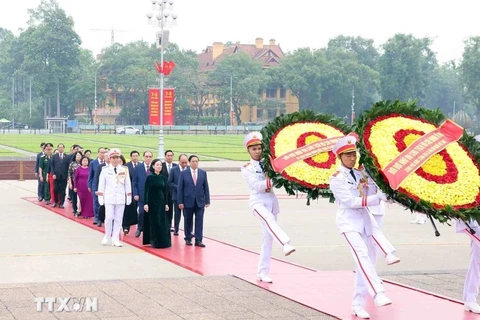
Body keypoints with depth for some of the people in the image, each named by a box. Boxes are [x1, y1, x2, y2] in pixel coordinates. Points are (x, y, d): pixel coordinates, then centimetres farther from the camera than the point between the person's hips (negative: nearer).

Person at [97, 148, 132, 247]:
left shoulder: (125, 169, 3)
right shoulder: (105, 170, 1)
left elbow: (127, 184, 6)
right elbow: (101, 184, 3)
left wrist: (129, 197, 5)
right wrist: (100, 197, 1)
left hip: (121, 198, 1)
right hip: (109, 198, -1)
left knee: (118, 219, 3)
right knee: (109, 217, -6)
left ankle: (115, 239, 9)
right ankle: (107, 236, 13)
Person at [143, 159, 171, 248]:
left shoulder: (163, 177, 6)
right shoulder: (150, 177, -7)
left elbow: (165, 191, 9)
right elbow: (146, 191, -9)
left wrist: (166, 203, 5)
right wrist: (146, 203, -16)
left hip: (161, 202, 4)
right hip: (152, 202, -4)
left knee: (162, 223, 4)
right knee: (154, 222, 0)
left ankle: (163, 241, 11)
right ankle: (155, 242, 7)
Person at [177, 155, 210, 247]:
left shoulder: (203, 173, 6)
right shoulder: (183, 173, 0)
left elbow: (206, 187, 6)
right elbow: (180, 188, -2)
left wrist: (207, 200, 1)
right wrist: (180, 202, -7)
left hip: (200, 201, 1)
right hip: (188, 201, -1)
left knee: (199, 221, -5)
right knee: (188, 221, 7)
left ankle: (198, 240, -3)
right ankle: (188, 239, 20)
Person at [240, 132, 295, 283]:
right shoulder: (247, 168, 3)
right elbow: (256, 185, -12)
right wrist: (271, 181, -25)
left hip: (271, 201, 4)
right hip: (258, 201, -4)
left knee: (268, 237, 4)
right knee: (269, 220, -35)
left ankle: (262, 272, 12)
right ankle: (286, 245, -58)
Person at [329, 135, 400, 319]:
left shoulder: (360, 173, 11)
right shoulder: (336, 178, -8)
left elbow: (371, 193, 3)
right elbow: (350, 201, -17)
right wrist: (378, 198, -21)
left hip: (365, 219, 7)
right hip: (349, 221, -7)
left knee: (367, 260, 5)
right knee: (362, 256, -24)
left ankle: (358, 304, 12)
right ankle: (378, 294, -36)